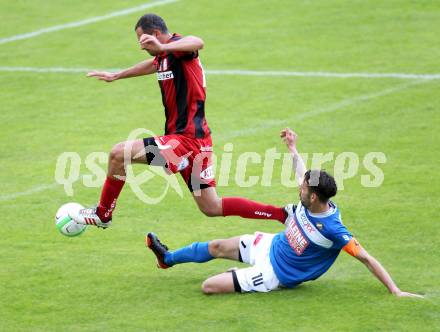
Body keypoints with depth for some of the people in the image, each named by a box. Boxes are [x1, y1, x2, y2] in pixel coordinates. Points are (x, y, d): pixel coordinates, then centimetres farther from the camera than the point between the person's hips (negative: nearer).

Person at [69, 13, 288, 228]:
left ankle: (103, 214, 4)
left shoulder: (176, 46, -14)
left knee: (119, 154, -12)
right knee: (212, 208, 12)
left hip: (188, 138, -10)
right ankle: (281, 214, 12)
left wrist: (163, 47, -55)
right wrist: (116, 76, 51)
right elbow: (153, 64, 40)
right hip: (196, 140, 10)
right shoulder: (163, 58, 15)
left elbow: (197, 43, -38)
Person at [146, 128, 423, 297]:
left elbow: (367, 259, -32)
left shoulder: (333, 229, -35)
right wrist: (293, 148, 19)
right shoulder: (310, 200, -15)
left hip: (276, 273, -7)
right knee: (217, 247, 22)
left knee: (209, 287, -14)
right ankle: (168, 258, 49)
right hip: (271, 245, 7)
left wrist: (395, 291, -35)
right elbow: (304, 176, 9)